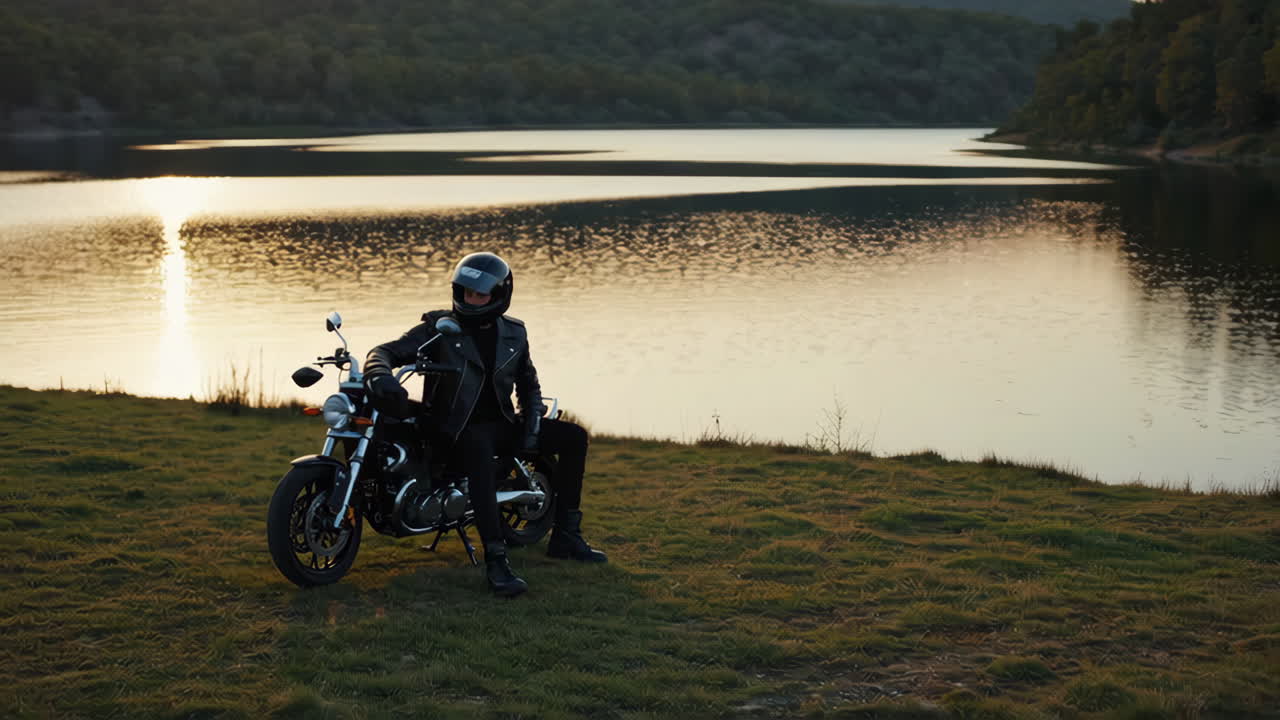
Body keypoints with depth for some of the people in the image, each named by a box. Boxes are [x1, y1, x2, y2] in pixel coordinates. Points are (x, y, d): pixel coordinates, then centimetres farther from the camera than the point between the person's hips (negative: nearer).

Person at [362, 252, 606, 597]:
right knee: (481, 451, -40)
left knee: (574, 437, -7)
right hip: (457, 426, -6)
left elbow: (528, 383, 22)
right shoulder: (440, 328, -5)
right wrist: (379, 374, -38)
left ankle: (565, 536, 1)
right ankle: (495, 561, -45)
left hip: (501, 423, 6)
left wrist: (532, 423, 3)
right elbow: (385, 351, -13)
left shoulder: (513, 333, 8)